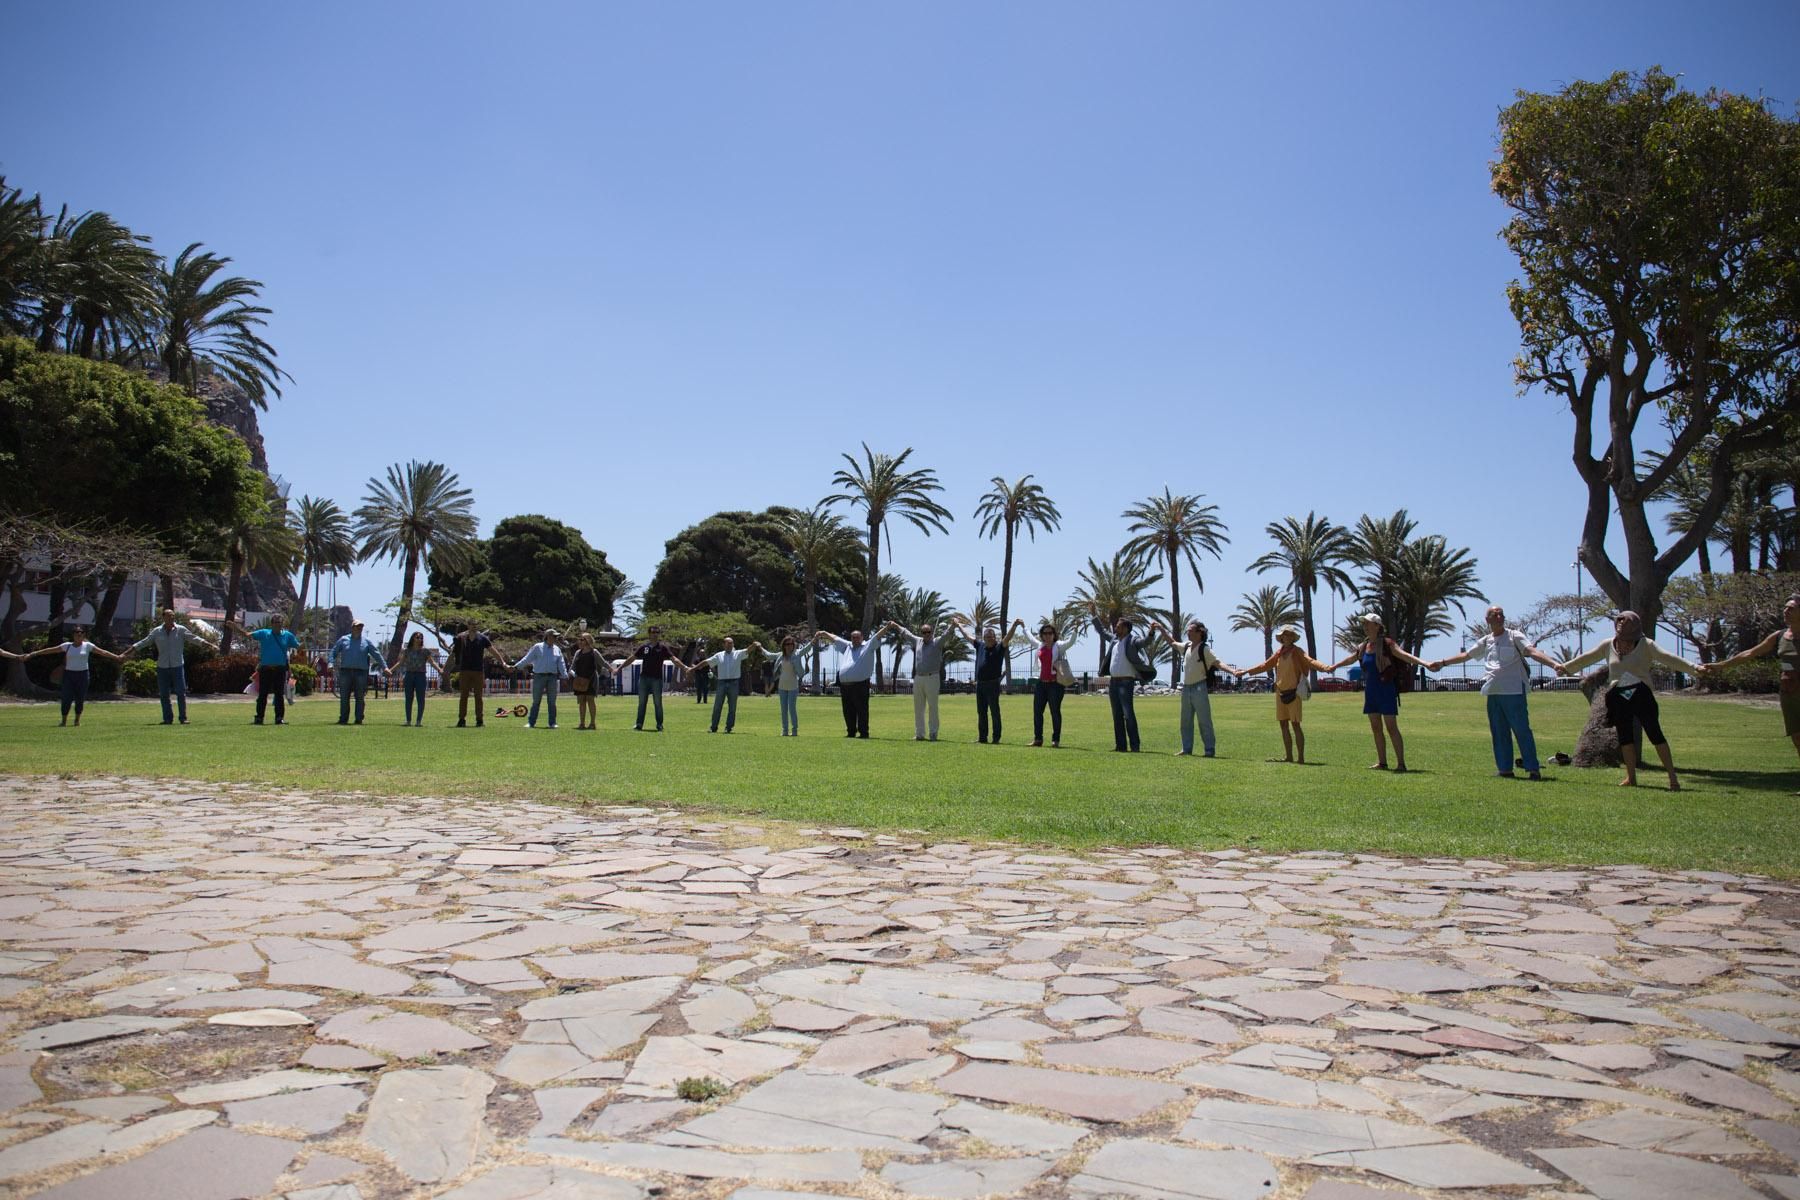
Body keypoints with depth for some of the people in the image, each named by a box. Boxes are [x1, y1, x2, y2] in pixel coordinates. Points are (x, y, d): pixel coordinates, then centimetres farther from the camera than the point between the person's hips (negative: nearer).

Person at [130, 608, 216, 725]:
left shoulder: (181, 630, 1)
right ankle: (168, 719, 13)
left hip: (177, 667, -2)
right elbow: (145, 642, 11)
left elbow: (193, 637, -7)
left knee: (181, 693, -5)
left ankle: (183, 718, 1)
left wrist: (203, 642, -22)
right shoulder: (157, 632, 7)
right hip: (162, 667, 2)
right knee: (164, 694, 5)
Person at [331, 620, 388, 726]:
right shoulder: (343, 640, 9)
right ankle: (343, 719, 7)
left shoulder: (366, 642, 9)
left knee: (360, 697, 1)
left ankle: (359, 719, 7)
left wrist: (384, 666, 1)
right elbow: (334, 652, 12)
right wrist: (331, 664, -2)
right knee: (344, 697, 1)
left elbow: (377, 654, 7)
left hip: (361, 672, 0)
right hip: (345, 671, 0)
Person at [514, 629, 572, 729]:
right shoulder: (538, 647, 3)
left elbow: (561, 664, 10)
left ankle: (552, 723, 11)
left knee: (552, 702, 5)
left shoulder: (557, 649, 12)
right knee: (536, 701, 0)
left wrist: (565, 677, 2)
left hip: (553, 678, 3)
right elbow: (527, 659, 0)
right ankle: (531, 722, 5)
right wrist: (516, 666, -8)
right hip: (539, 676, -3)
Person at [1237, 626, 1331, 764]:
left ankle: (1301, 757, -4)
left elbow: (1310, 661, -21)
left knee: (1295, 724, -8)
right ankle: (1289, 756, 16)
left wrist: (1325, 668, -40)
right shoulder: (1279, 653, 10)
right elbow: (1265, 665, 21)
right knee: (1283, 724, 8)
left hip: (1294, 693, -6)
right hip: (1281, 693, 6)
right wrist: (1246, 671, 24)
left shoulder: (1297, 652, -6)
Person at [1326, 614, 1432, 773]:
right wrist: (1334, 666, 41)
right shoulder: (1364, 647, 10)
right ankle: (1382, 762, 17)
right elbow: (1350, 659, 27)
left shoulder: (1387, 644, -11)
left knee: (1391, 727, -8)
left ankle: (1401, 763, -4)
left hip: (1386, 690, -7)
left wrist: (1424, 663, -38)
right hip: (1370, 691, 7)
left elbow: (1405, 655, -23)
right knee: (1375, 728, 9)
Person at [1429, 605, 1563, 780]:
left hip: (1513, 691, -6)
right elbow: (1466, 655, 26)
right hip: (1493, 693, 6)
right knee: (1499, 732, 9)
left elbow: (1533, 651, -15)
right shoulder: (1485, 641, 16)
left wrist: (1554, 664, -31)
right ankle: (1505, 769, 16)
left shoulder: (1514, 637, -1)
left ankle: (1533, 769, -1)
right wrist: (1442, 663, 28)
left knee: (1522, 730, -6)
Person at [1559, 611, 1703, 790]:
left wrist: (1694, 669, -19)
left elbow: (1667, 658, -9)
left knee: (1655, 733, -6)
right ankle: (1631, 778, 17)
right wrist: (1566, 667, 25)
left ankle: (1672, 777, -3)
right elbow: (1587, 658, 19)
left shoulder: (1645, 645, -1)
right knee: (1625, 736, 8)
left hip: (1641, 694, -4)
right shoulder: (1608, 645, 8)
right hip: (1618, 697, 4)